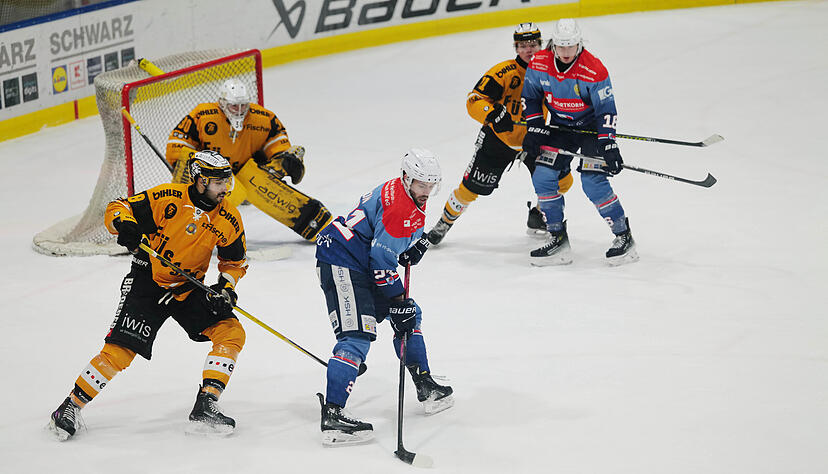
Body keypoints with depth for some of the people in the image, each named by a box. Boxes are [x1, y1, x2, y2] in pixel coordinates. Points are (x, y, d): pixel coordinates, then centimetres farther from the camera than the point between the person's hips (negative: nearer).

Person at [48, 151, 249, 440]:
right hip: (147, 282, -4)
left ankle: (205, 408, -11)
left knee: (231, 333, -13)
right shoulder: (168, 197, -15)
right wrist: (124, 225, -31)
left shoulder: (229, 219, -4)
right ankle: (71, 406, 1)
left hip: (189, 289, 4)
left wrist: (226, 287, -7)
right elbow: (117, 210, -10)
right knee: (120, 349, -15)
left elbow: (235, 261, 11)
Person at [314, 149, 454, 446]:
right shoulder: (397, 204, -21)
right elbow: (381, 260, -21)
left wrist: (415, 245, 8)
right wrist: (397, 301, -17)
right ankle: (332, 415, -31)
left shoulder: (414, 200, 11)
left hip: (362, 266, 11)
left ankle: (426, 387, 30)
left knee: (410, 314, 19)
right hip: (340, 264, -11)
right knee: (357, 335, -22)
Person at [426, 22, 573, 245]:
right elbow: (474, 101, -23)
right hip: (499, 137, -3)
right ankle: (445, 222, 23)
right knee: (471, 187, -2)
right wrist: (493, 114, -41)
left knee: (561, 181, -5)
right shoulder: (504, 72, -19)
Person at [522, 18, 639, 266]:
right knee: (543, 178, -7)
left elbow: (606, 109, -20)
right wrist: (535, 128, -4)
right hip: (559, 126, 5)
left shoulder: (594, 71, -25)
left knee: (593, 183, -18)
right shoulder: (539, 64, -12)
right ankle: (558, 240, 3)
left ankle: (624, 237, -4)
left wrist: (609, 146, -26)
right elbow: (531, 96, 4)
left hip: (591, 126, -5)